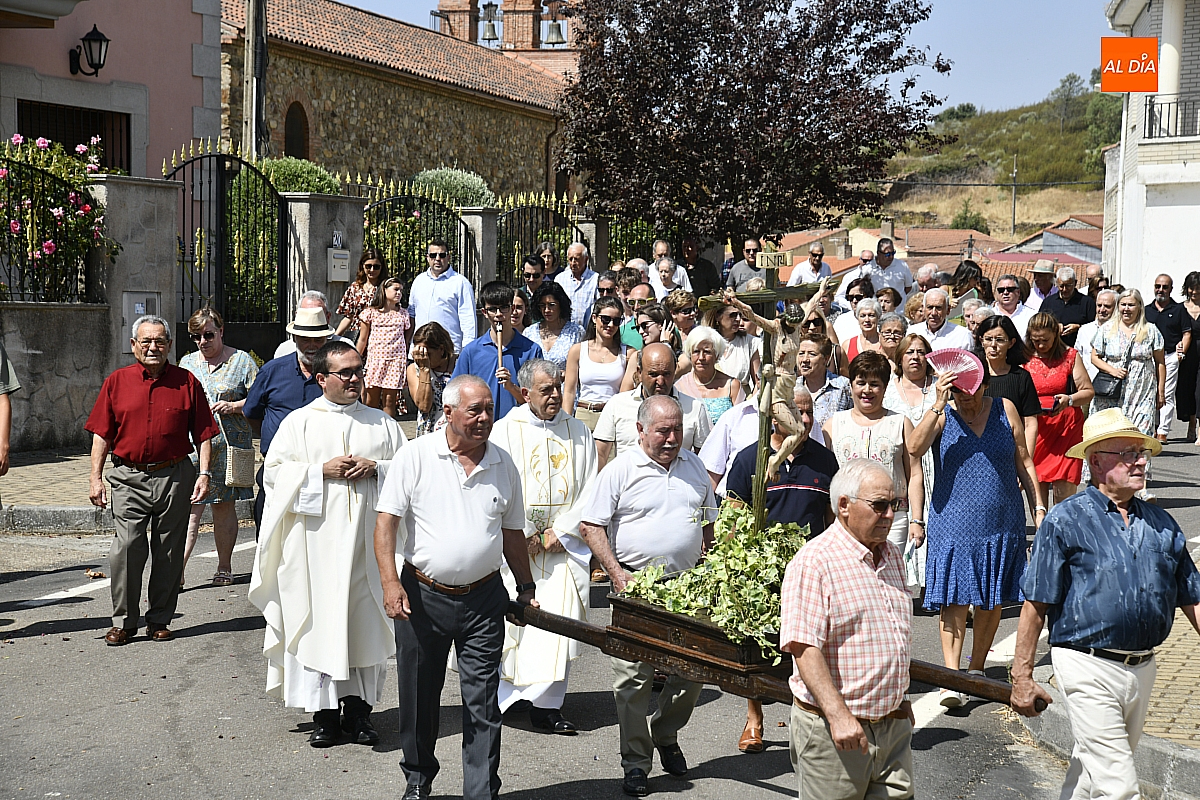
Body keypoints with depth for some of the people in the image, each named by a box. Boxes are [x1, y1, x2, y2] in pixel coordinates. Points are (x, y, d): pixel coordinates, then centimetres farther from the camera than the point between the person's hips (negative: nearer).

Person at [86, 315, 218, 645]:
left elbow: (204, 433, 6)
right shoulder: (117, 382, 6)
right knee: (126, 548, -9)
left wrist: (204, 473, -3)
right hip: (129, 478, 0)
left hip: (175, 478, 0)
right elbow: (102, 433, 7)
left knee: (169, 553, 6)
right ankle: (124, 621, 4)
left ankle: (159, 620, 18)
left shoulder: (187, 382, 4)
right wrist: (95, 477, 1)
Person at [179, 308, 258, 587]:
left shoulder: (241, 361, 3)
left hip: (229, 445, -2)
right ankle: (177, 569, -13)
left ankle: (224, 568, 16)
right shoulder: (187, 362, 15)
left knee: (225, 506, 5)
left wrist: (233, 406, -13)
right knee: (190, 507, -8)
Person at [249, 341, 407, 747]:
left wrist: (375, 468, -8)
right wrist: (321, 471, -11)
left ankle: (358, 711, 11)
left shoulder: (382, 422, 12)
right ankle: (325, 712, 6)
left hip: (368, 538, 2)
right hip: (317, 542, -2)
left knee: (366, 619, 2)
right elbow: (274, 471, 1)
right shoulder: (299, 422, 7)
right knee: (319, 620, -2)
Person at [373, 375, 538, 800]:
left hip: (483, 599, 2)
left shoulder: (504, 465, 6)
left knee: (483, 704, 1)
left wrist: (526, 587, 14)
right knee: (419, 697, 12)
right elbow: (386, 521, -8)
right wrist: (390, 581, -17)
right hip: (422, 596, -2)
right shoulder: (415, 457, -5)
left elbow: (513, 533, 16)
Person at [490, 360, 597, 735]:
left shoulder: (578, 432, 9)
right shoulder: (504, 431, 1)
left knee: (560, 620, -4)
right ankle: (495, 700, 12)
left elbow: (589, 489, 6)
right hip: (515, 543, -2)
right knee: (510, 616, -4)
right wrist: (527, 535, -7)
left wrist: (559, 532, -4)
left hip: (564, 545, 2)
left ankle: (547, 705, 1)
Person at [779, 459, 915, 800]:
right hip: (832, 731, -7)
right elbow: (804, 647, -22)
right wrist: (838, 714, -27)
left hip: (894, 725, 7)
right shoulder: (813, 563, -14)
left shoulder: (892, 557, 13)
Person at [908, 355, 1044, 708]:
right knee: (954, 601, -8)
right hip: (953, 523, -3)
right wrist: (939, 405, -27)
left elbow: (1023, 462, 11)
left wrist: (1039, 508, 8)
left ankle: (976, 670, 24)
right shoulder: (942, 414, -3)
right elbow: (915, 448, -22)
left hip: (1001, 522, 3)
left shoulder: (1004, 409, 5)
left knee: (992, 601, 10)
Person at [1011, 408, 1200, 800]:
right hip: (1089, 668, -6)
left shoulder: (1162, 525, 10)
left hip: (1143, 669, 6)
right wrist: (1022, 678, -8)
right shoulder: (1065, 521, -6)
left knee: (1091, 768, 18)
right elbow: (1035, 606, -7)